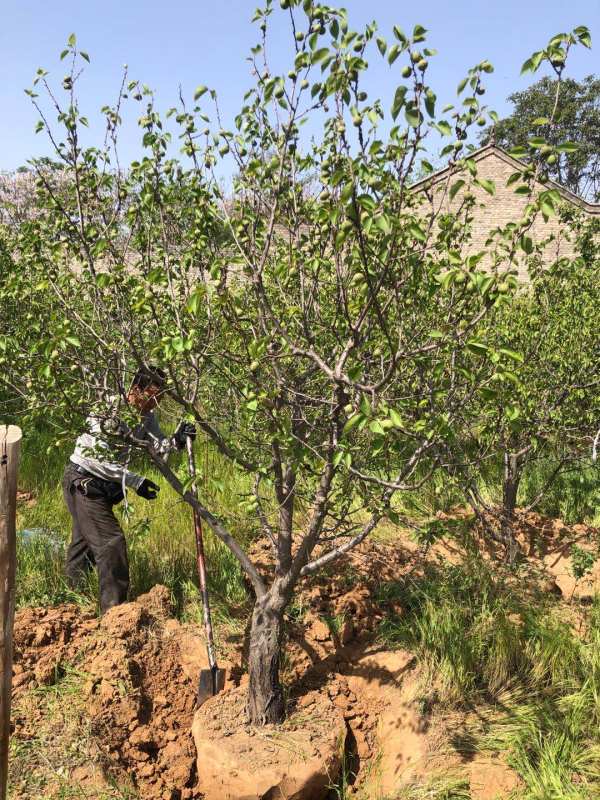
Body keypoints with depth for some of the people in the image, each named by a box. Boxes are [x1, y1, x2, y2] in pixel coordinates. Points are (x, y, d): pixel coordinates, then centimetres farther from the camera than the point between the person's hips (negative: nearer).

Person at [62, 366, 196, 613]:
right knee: (111, 541, -13)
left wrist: (177, 440, -35)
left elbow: (159, 448, -14)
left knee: (85, 543, 19)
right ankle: (115, 607, -7)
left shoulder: (146, 417, -1)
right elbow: (97, 458, -29)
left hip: (102, 486, 9)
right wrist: (136, 481, -33)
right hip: (82, 482, -8)